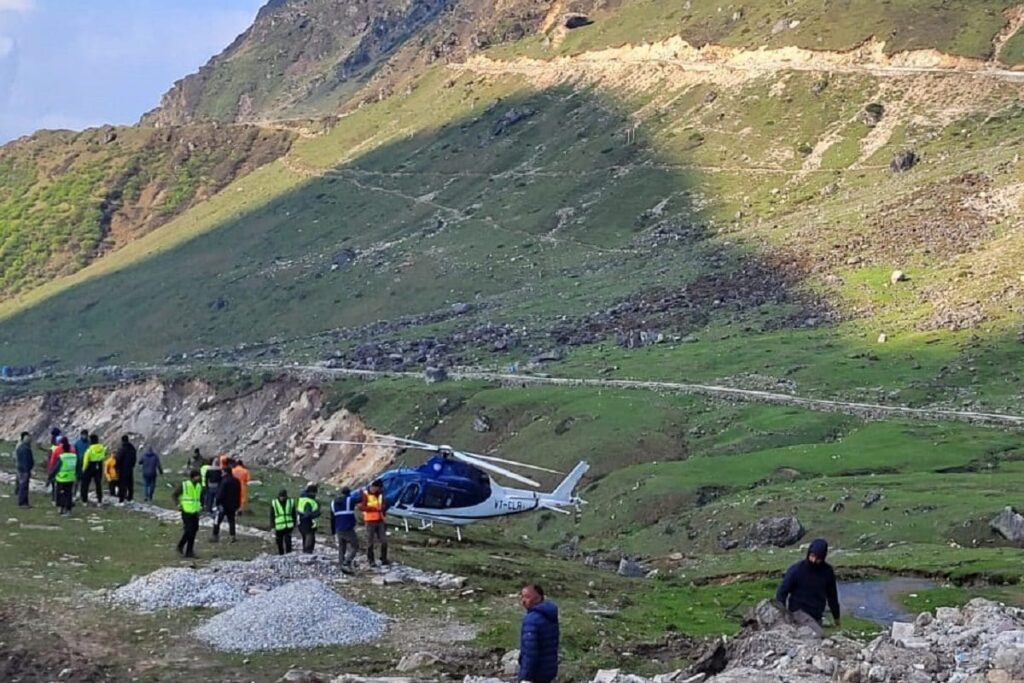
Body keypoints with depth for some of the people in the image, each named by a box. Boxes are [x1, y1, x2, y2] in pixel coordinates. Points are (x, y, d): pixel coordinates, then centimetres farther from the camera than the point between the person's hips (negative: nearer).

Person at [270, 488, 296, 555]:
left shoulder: (291, 502, 1)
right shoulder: (274, 503, -1)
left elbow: (294, 514, 11)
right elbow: (272, 516, 3)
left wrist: (294, 524, 10)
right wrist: (273, 527, -1)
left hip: (288, 526, -1)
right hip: (278, 527, 1)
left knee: (288, 542, -9)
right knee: (279, 543, 10)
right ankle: (281, 554, 25)